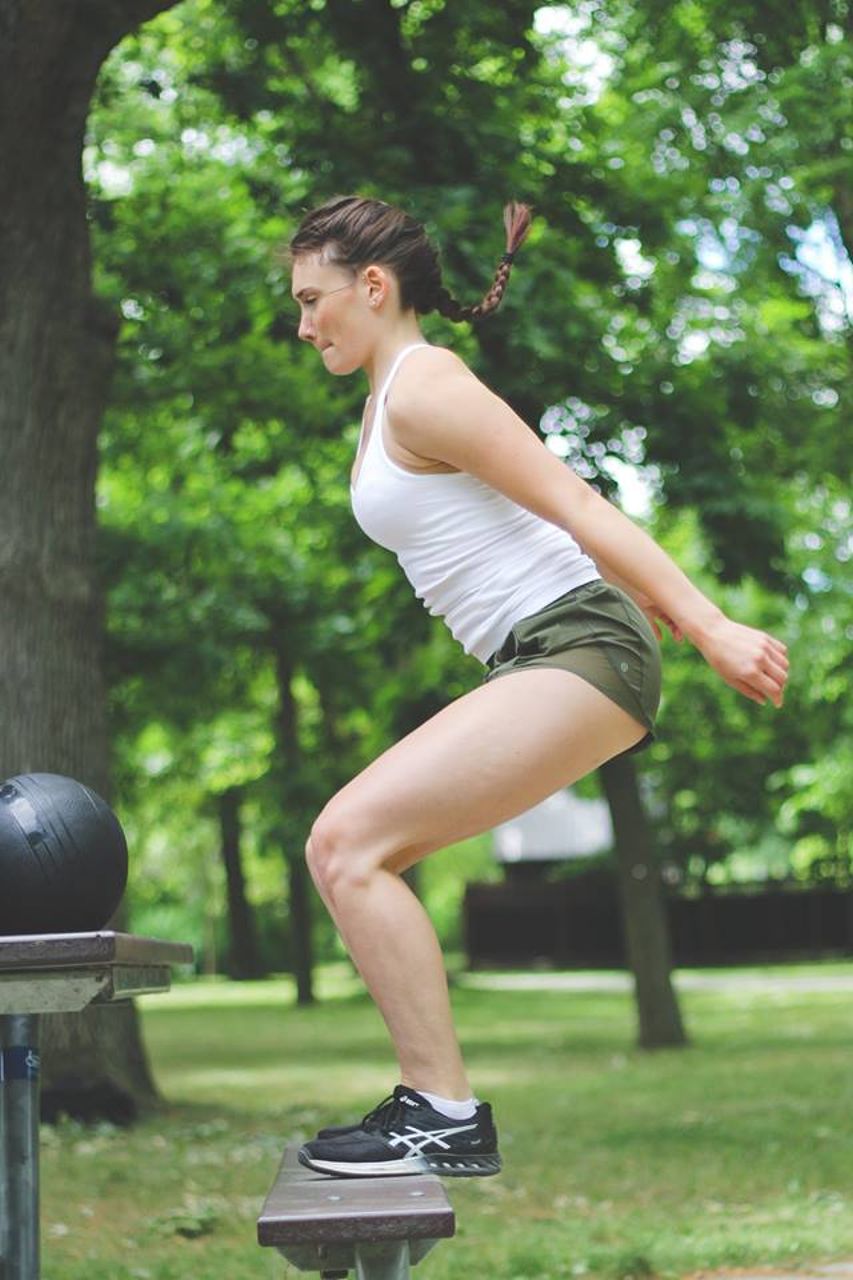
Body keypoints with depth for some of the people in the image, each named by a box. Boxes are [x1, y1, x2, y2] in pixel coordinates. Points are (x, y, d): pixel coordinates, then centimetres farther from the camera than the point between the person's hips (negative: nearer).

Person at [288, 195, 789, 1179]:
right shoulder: (389, 398, 21)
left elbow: (577, 506, -15)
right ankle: (432, 1104, 10)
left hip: (575, 649, -10)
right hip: (537, 664, 10)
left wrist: (710, 628, -19)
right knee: (341, 851, 8)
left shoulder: (422, 385, -9)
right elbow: (564, 512, 24)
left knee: (351, 841, -17)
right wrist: (663, 609, 25)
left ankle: (448, 1119, -13)